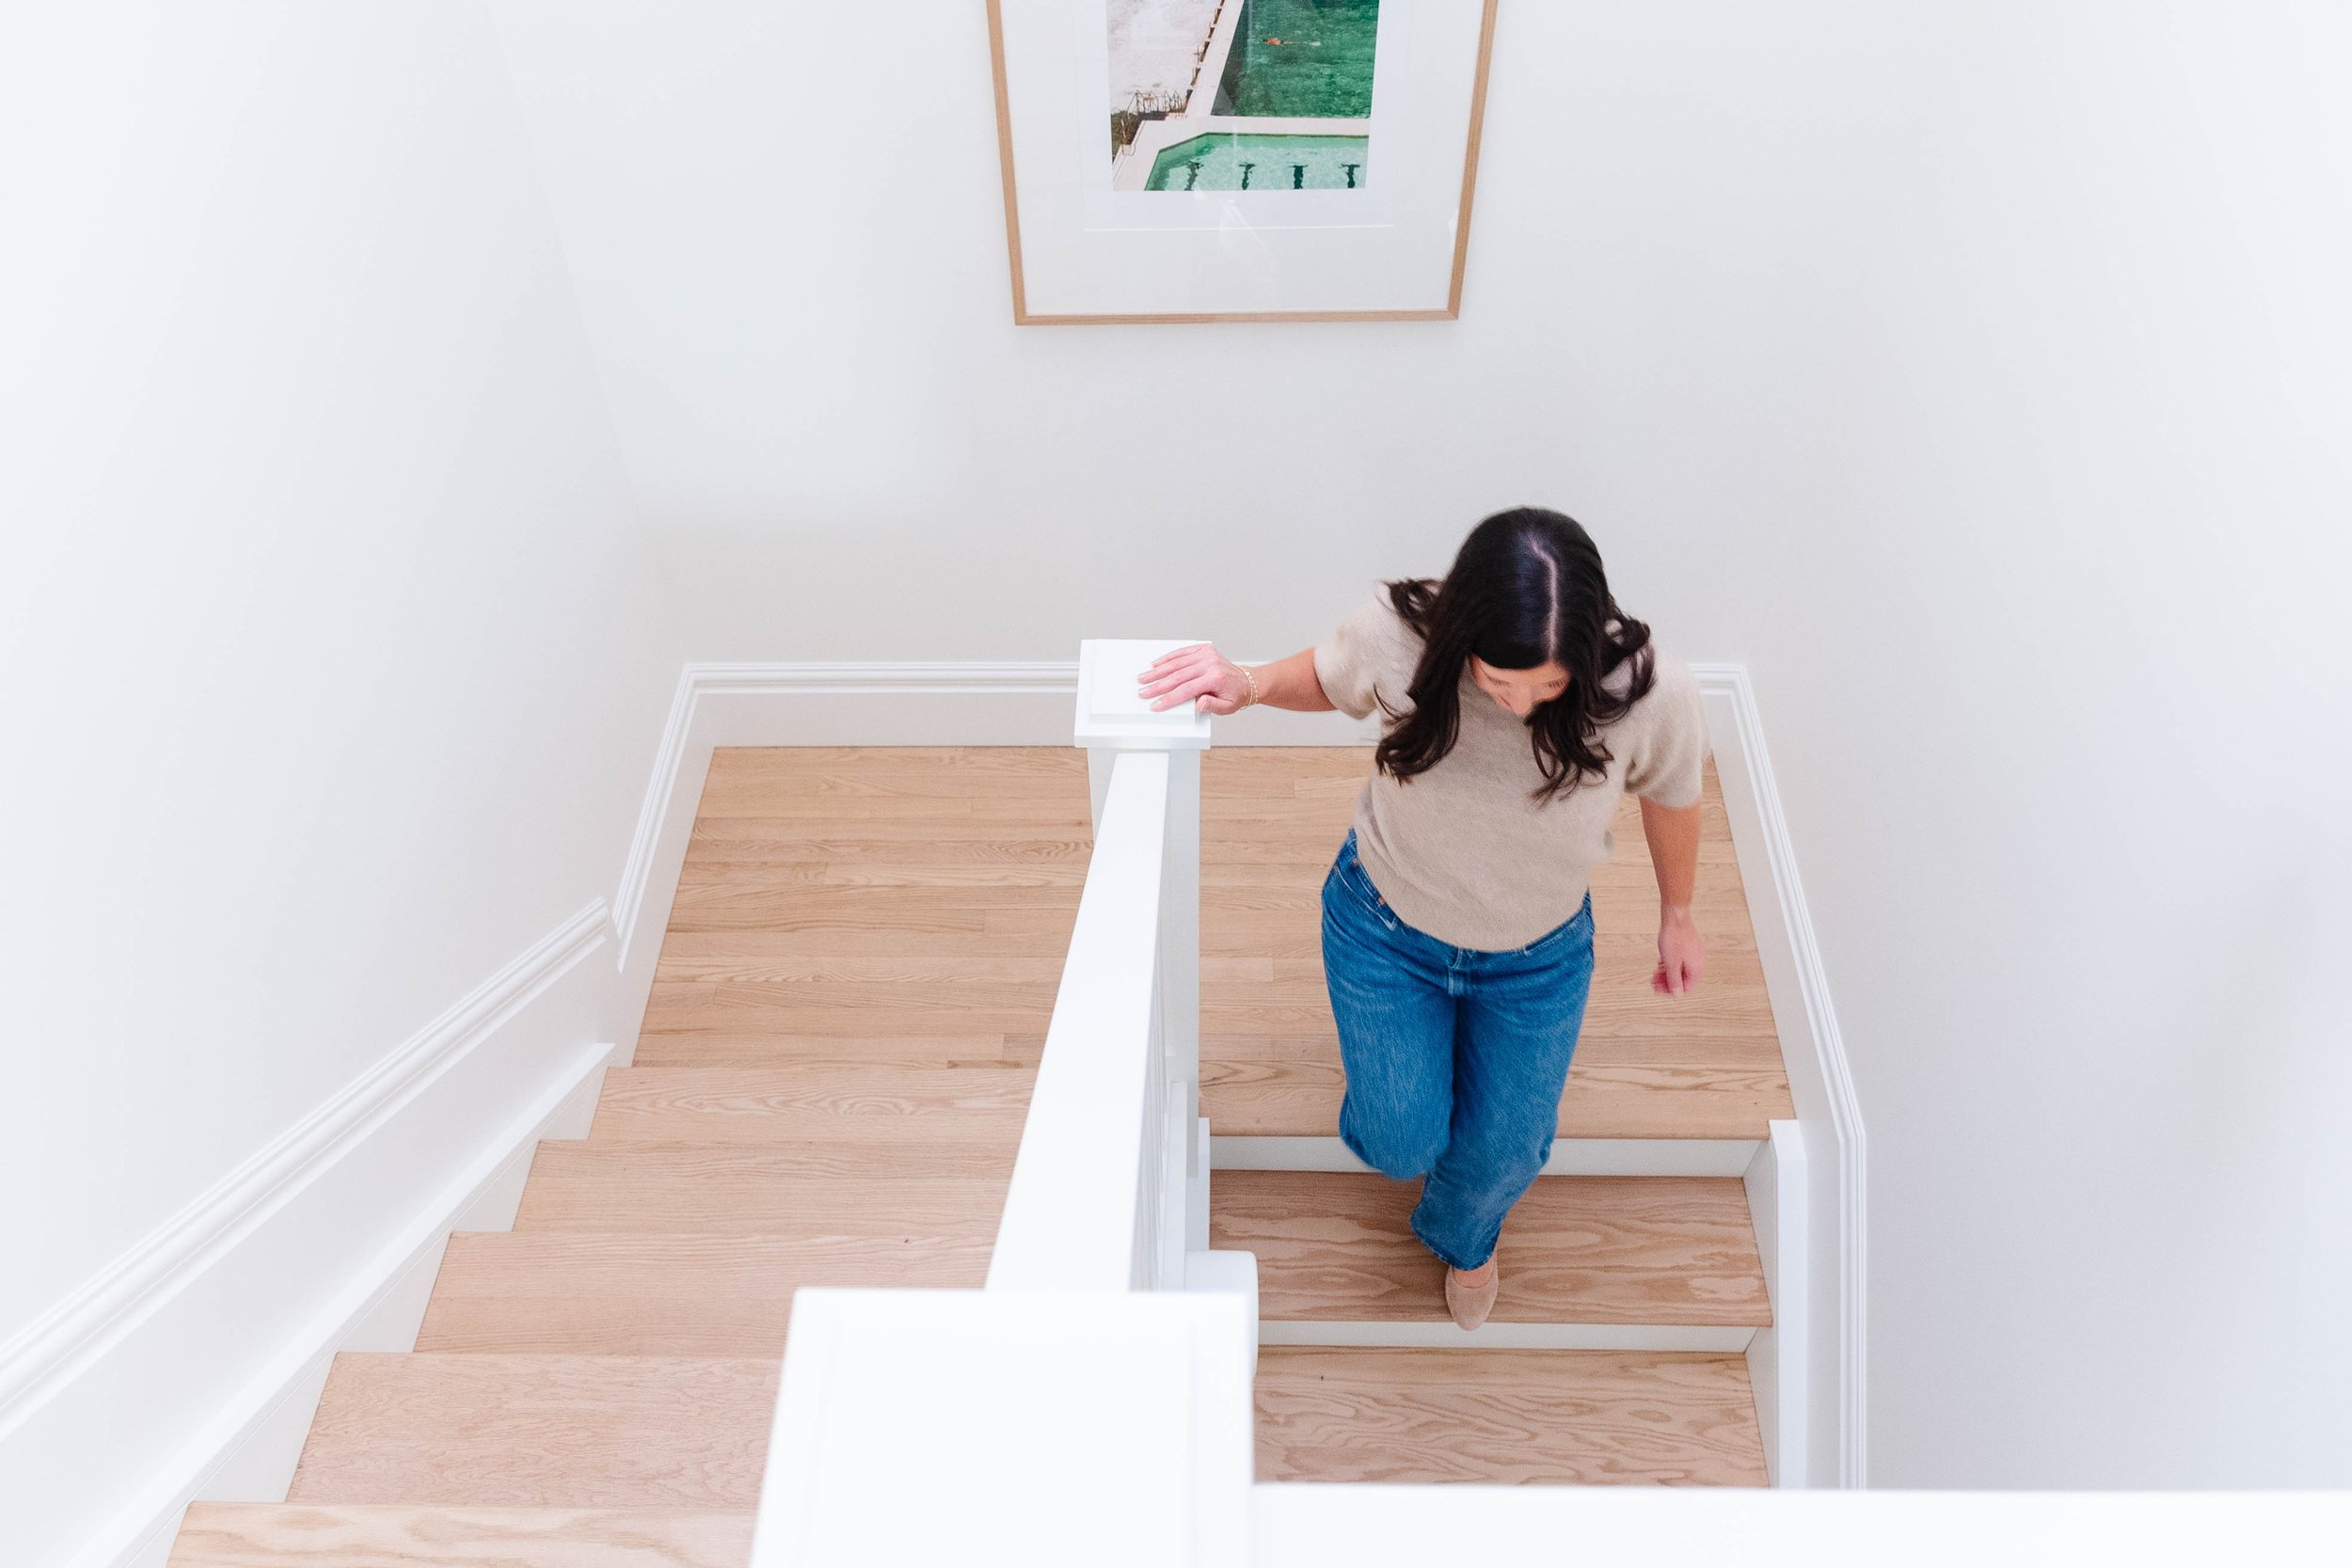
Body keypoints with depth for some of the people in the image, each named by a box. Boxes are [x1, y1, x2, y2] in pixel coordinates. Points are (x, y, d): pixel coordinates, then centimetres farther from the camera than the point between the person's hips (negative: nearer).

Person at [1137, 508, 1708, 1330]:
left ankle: (1462, 1237, 54)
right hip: (1386, 926, 0)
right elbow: (1324, 678, -7)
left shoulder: (1651, 692, -32)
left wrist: (1676, 914, 8)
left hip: (1538, 955, 1)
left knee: (1504, 1152, 14)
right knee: (1402, 1145, 4)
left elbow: (1671, 795, -8)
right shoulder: (1397, 636, -33)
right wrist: (1251, 683, -28)